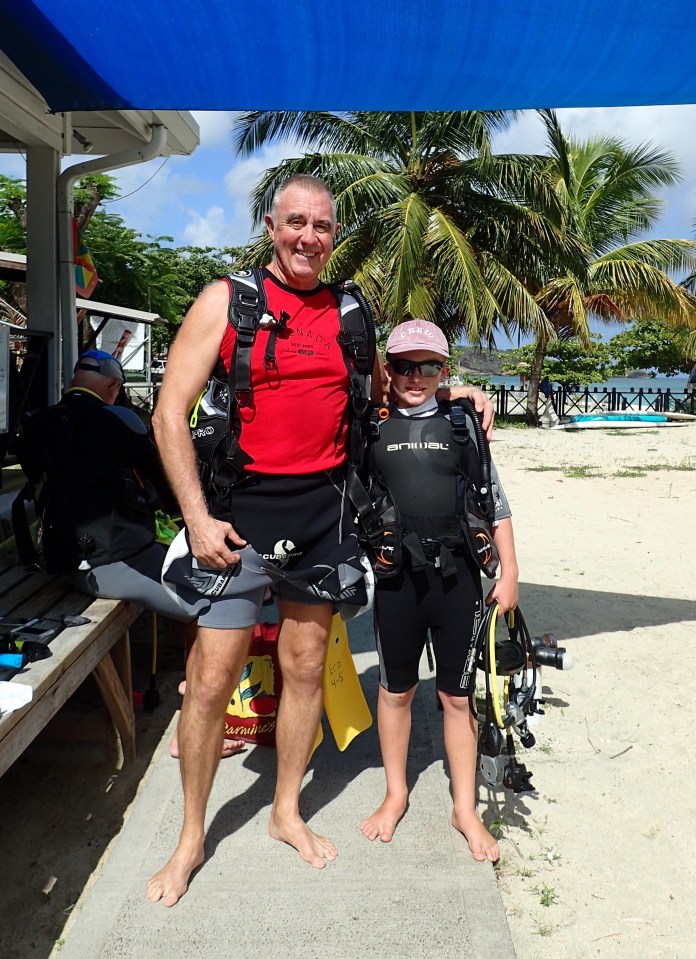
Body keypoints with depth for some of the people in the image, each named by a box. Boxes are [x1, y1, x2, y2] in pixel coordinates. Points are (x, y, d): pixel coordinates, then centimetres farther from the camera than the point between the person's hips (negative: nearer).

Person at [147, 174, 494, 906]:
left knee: (305, 669, 13)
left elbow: (384, 389, 27)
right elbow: (170, 414, -5)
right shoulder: (226, 300, -1)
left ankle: (287, 812, 34)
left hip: (323, 512, 4)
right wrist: (198, 517, -12)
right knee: (212, 679, 0)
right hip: (240, 510, -3)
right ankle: (191, 838, 23)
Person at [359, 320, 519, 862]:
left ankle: (465, 808, 25)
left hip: (458, 575, 0)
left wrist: (509, 572, 3)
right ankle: (396, 795, 32)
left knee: (458, 694, 9)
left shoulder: (462, 424, 4)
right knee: (396, 689, 13)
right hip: (397, 574, 1)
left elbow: (494, 501, 5)